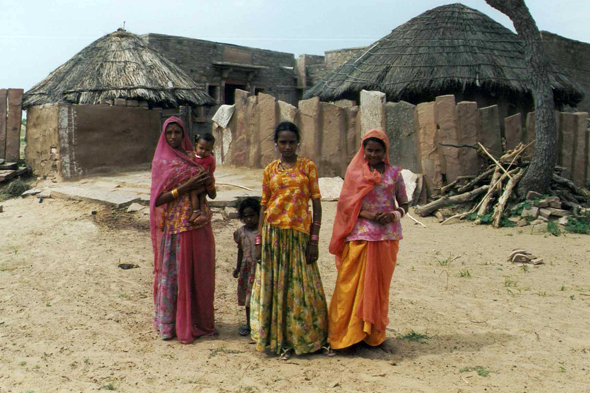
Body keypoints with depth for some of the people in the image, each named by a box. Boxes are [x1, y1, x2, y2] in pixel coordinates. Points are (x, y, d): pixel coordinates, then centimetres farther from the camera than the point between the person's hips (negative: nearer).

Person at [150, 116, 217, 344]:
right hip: (174, 225, -4)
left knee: (199, 272, 9)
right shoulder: (161, 162, -2)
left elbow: (212, 194, 10)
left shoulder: (193, 158, 10)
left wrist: (207, 182, -12)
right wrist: (186, 187, -19)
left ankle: (198, 320, 22)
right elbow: (158, 199, -11)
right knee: (174, 272, 2)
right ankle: (170, 323, 14)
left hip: (199, 224, 5)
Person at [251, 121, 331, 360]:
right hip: (274, 232, 2)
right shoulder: (270, 170, 8)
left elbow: (316, 204, 0)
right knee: (274, 285, 4)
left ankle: (299, 338, 17)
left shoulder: (308, 166, 3)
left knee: (300, 287, 2)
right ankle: (279, 339, 15)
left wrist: (314, 239, -6)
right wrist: (259, 240, 3)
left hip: (300, 233, -2)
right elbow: (264, 205, 9)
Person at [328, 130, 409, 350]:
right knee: (353, 285, -5)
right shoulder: (354, 172, 6)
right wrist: (366, 214, -15)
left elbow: (404, 204, 11)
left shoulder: (394, 173, 9)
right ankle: (347, 333, 3)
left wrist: (394, 215, -10)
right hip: (360, 235, -2)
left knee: (380, 284, 7)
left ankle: (375, 333, 18)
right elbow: (345, 204, 1)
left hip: (387, 236, 2)